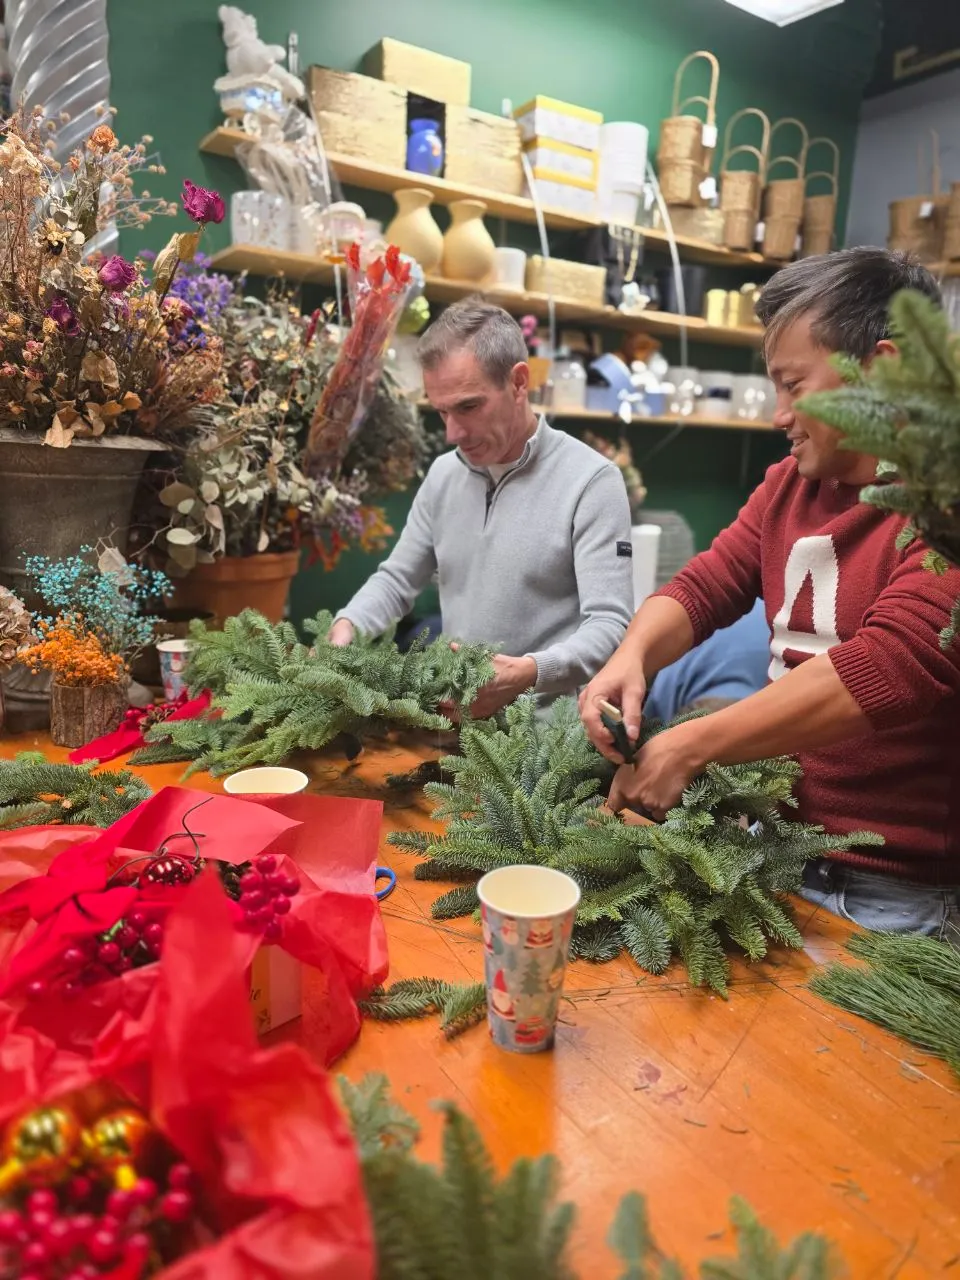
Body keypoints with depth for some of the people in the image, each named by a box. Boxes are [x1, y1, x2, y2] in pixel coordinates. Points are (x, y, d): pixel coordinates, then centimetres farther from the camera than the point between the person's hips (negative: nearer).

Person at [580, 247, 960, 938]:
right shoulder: (792, 480, 6)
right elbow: (704, 586, 2)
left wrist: (688, 747, -27)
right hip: (780, 847, 6)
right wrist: (633, 655, -19)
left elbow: (890, 667, -29)